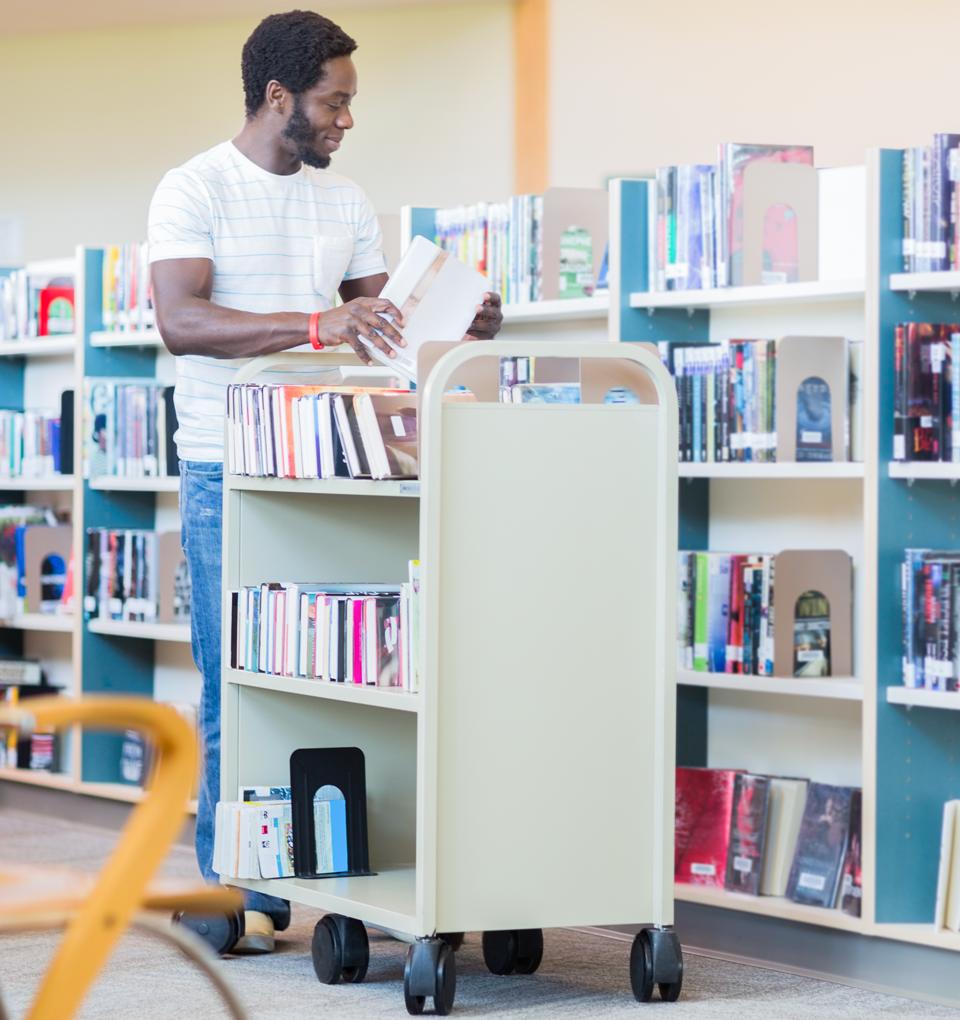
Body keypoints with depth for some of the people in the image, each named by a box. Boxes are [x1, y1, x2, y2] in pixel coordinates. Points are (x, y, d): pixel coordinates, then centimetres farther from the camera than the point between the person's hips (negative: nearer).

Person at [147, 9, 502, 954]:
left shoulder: (346, 203, 13)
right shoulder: (195, 190, -5)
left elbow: (374, 318, 16)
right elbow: (181, 321, -18)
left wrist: (451, 328, -5)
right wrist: (315, 325, -28)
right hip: (230, 469, -5)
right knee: (236, 684, -1)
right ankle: (237, 893, 6)